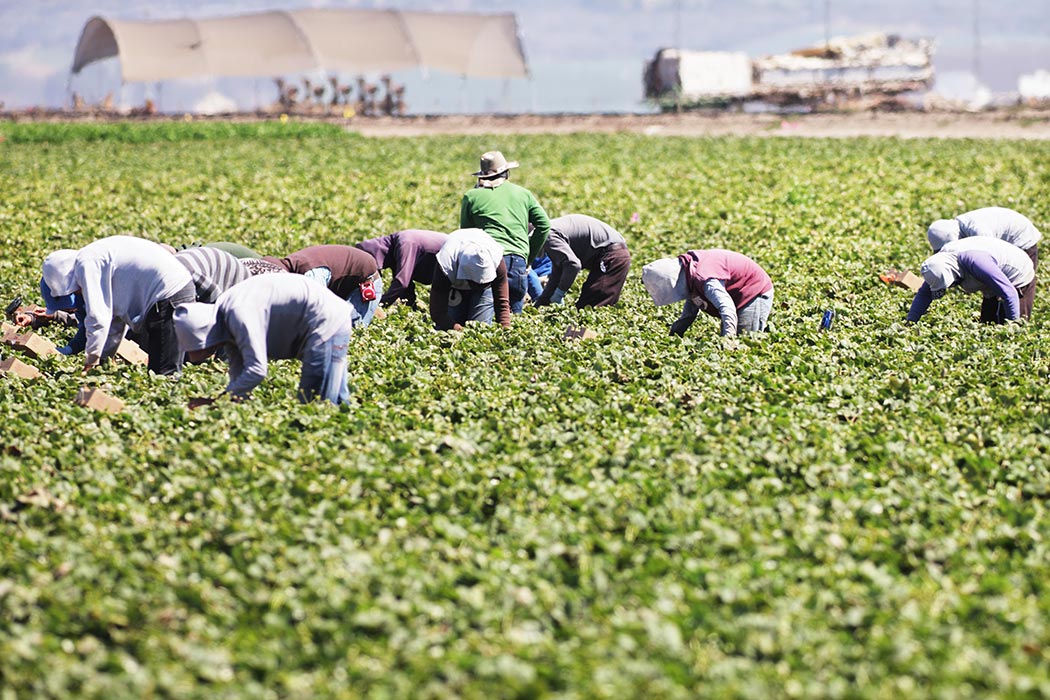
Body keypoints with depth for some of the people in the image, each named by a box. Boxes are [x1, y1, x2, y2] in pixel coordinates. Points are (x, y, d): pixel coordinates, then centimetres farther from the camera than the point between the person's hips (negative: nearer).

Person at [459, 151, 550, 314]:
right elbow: (544, 225, 15)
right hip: (518, 260, 1)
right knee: (513, 316, 4)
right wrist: (530, 256, 21)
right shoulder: (523, 193, 18)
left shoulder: (471, 197, 12)